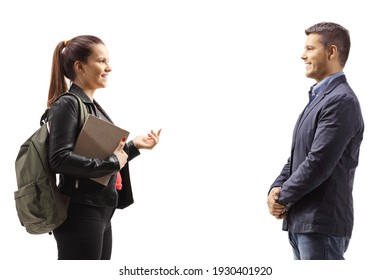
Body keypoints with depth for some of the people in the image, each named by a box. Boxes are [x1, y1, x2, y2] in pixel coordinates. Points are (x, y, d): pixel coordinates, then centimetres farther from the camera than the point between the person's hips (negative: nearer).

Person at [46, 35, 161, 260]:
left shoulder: (94, 106, 15)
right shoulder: (67, 104, -12)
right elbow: (60, 159, -24)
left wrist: (134, 145, 9)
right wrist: (112, 162, -18)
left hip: (101, 214, 9)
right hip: (80, 215, -9)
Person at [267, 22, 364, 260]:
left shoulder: (341, 101, -15)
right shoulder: (319, 98, 17)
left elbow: (319, 163, -20)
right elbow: (296, 157, 17)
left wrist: (283, 198, -10)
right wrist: (276, 189, 0)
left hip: (322, 225, -10)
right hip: (301, 222, 10)